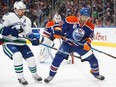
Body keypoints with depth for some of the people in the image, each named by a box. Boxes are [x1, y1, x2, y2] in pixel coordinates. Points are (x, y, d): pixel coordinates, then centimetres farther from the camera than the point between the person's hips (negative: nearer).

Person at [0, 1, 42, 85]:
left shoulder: (27, 20, 4)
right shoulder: (8, 16, -14)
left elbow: (29, 33, 0)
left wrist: (33, 38, -21)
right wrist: (13, 28, -30)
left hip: (21, 43, 6)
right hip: (8, 43, -6)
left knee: (30, 58, 1)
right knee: (17, 56, -30)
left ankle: (34, 74, 31)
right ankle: (20, 77, -14)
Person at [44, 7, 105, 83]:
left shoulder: (90, 26, -11)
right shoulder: (70, 20, -22)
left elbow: (90, 37, 0)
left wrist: (87, 43, -17)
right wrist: (59, 33, -9)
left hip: (80, 45, 3)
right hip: (67, 43, -2)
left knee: (92, 59, -2)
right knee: (58, 58, -19)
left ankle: (96, 74, 26)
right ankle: (51, 75, -3)